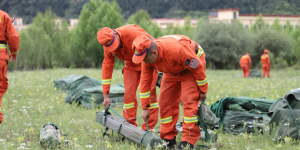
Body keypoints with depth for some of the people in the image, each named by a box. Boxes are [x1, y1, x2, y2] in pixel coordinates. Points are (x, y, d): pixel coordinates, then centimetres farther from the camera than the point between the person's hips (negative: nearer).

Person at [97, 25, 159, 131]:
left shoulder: (132, 33, -35)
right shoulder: (107, 46, -16)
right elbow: (107, 65, -9)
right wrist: (106, 95, -9)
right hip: (131, 64, 5)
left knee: (149, 92, -12)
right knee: (129, 92, -6)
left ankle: (148, 128, -8)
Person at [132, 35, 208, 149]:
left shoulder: (176, 50, -43)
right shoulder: (147, 57, -22)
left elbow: (198, 67, -29)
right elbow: (145, 81, -9)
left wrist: (203, 90, -17)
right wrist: (145, 107, -5)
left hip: (190, 68, -6)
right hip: (172, 70, 6)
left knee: (189, 101, -18)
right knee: (165, 101, -2)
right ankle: (168, 139, 6)